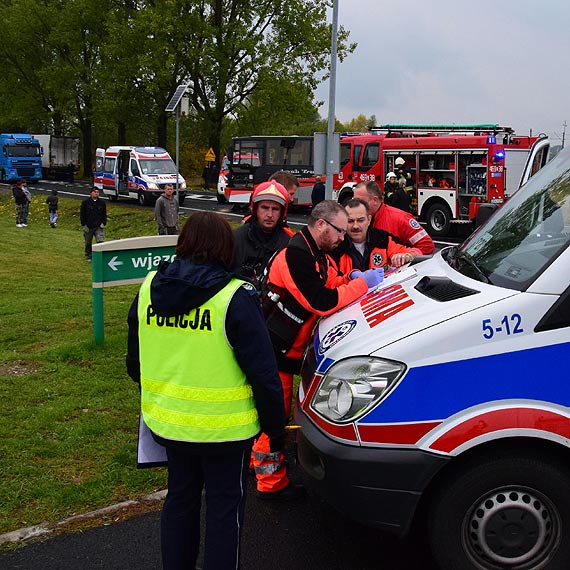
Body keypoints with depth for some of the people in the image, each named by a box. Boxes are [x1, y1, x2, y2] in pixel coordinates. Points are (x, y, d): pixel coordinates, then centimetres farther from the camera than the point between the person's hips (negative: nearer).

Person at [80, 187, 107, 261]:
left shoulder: (101, 203, 5)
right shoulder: (85, 202, -2)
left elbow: (104, 214, 14)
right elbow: (82, 214, 0)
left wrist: (103, 223, 1)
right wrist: (84, 225, -6)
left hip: (99, 226, 1)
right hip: (88, 227, -1)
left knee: (100, 241, -15)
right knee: (88, 243, 12)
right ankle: (88, 256, 28)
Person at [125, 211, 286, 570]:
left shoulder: (150, 288, 0)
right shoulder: (235, 297, -18)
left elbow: (135, 362, 12)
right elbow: (263, 372, -18)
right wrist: (276, 427, -5)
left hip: (168, 421, 6)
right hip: (224, 427, -5)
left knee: (180, 498, 23)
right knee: (225, 507, 11)